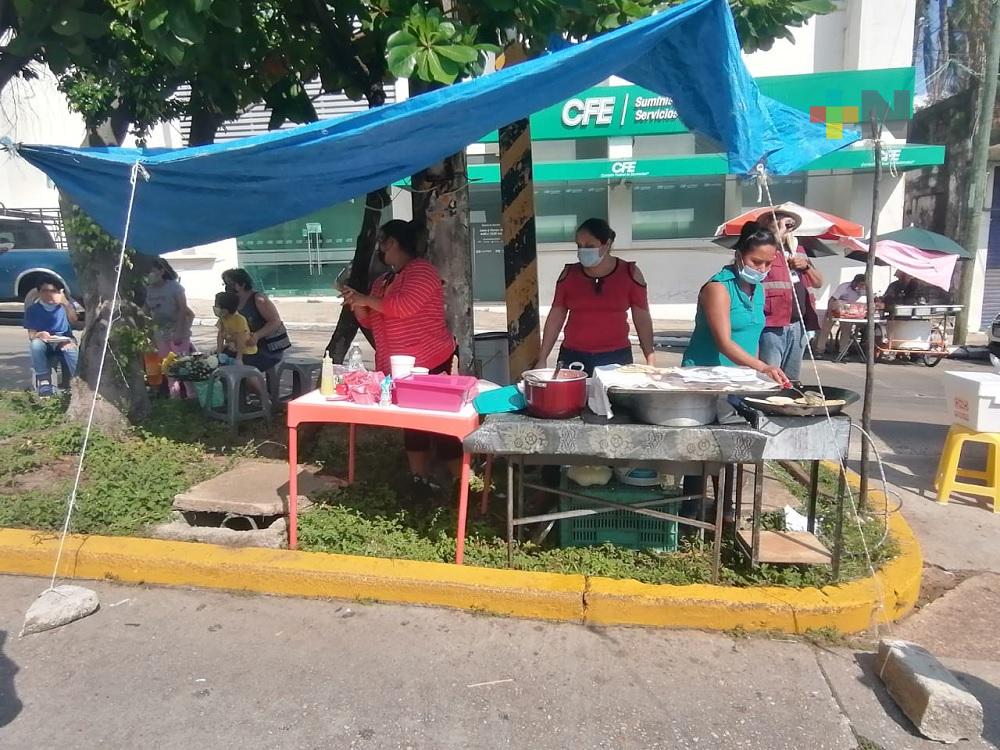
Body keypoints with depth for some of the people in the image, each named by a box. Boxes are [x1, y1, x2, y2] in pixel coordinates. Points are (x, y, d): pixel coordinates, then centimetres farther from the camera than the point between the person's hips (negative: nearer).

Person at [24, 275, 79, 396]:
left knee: (72, 349, -36)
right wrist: (40, 335, -29)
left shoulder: (65, 304, 2)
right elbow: (31, 335, -4)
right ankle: (44, 382, -30)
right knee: (36, 344, -35)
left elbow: (73, 320, -18)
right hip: (43, 342, 1)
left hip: (64, 341, -1)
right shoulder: (32, 309, 1)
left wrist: (66, 304, -35)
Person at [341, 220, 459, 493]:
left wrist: (366, 299, -13)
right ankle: (420, 481, 23)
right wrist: (356, 304, 0)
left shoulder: (421, 270, -10)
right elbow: (371, 321, 19)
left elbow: (403, 306, -25)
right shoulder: (382, 281, 17)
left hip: (429, 363, -9)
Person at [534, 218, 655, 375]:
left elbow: (642, 320, 2)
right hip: (573, 357, 1)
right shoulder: (569, 274, 4)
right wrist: (542, 359, 3)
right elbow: (555, 318, 7)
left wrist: (651, 360, -4)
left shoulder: (629, 273, 0)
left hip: (616, 358, -1)